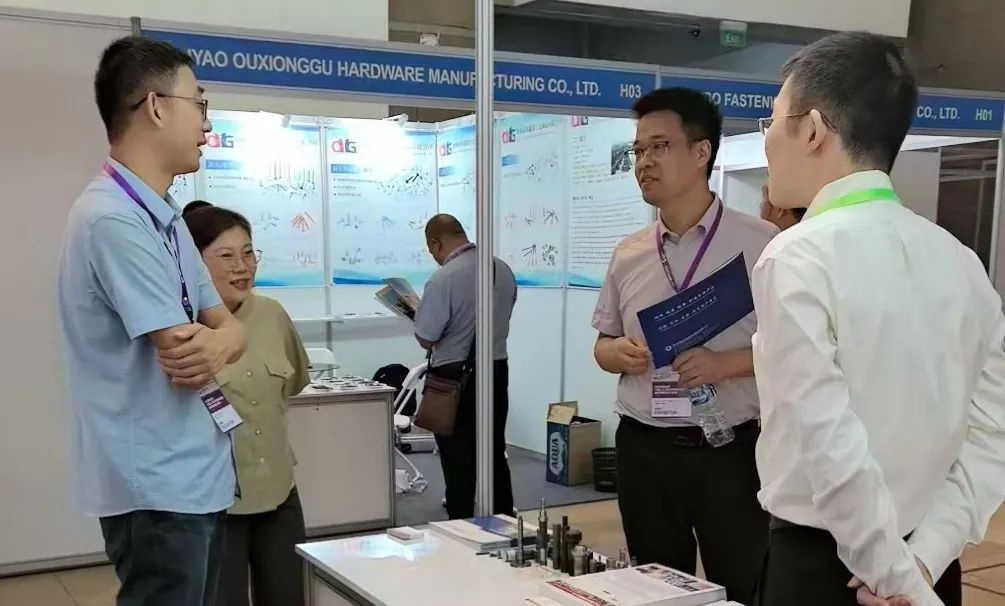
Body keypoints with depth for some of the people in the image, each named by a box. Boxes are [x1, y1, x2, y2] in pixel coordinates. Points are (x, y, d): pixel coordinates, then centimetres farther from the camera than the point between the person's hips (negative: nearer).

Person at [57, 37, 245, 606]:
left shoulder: (166, 216, 11)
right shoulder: (113, 219, -20)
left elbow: (229, 325, 8)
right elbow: (179, 358, -23)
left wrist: (216, 344, -14)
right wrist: (220, 337, -2)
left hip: (200, 475, 9)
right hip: (159, 488, -9)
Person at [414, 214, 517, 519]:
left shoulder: (444, 278, -20)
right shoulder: (504, 269, 1)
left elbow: (426, 339, -16)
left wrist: (419, 314, 3)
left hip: (455, 377, -6)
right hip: (497, 370, 6)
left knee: (459, 463, 5)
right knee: (494, 455, 17)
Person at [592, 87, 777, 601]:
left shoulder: (760, 244, -7)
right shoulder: (628, 253, 7)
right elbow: (603, 344, 16)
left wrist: (726, 363, -21)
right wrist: (618, 353, -7)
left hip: (731, 448, -4)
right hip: (644, 449, 5)